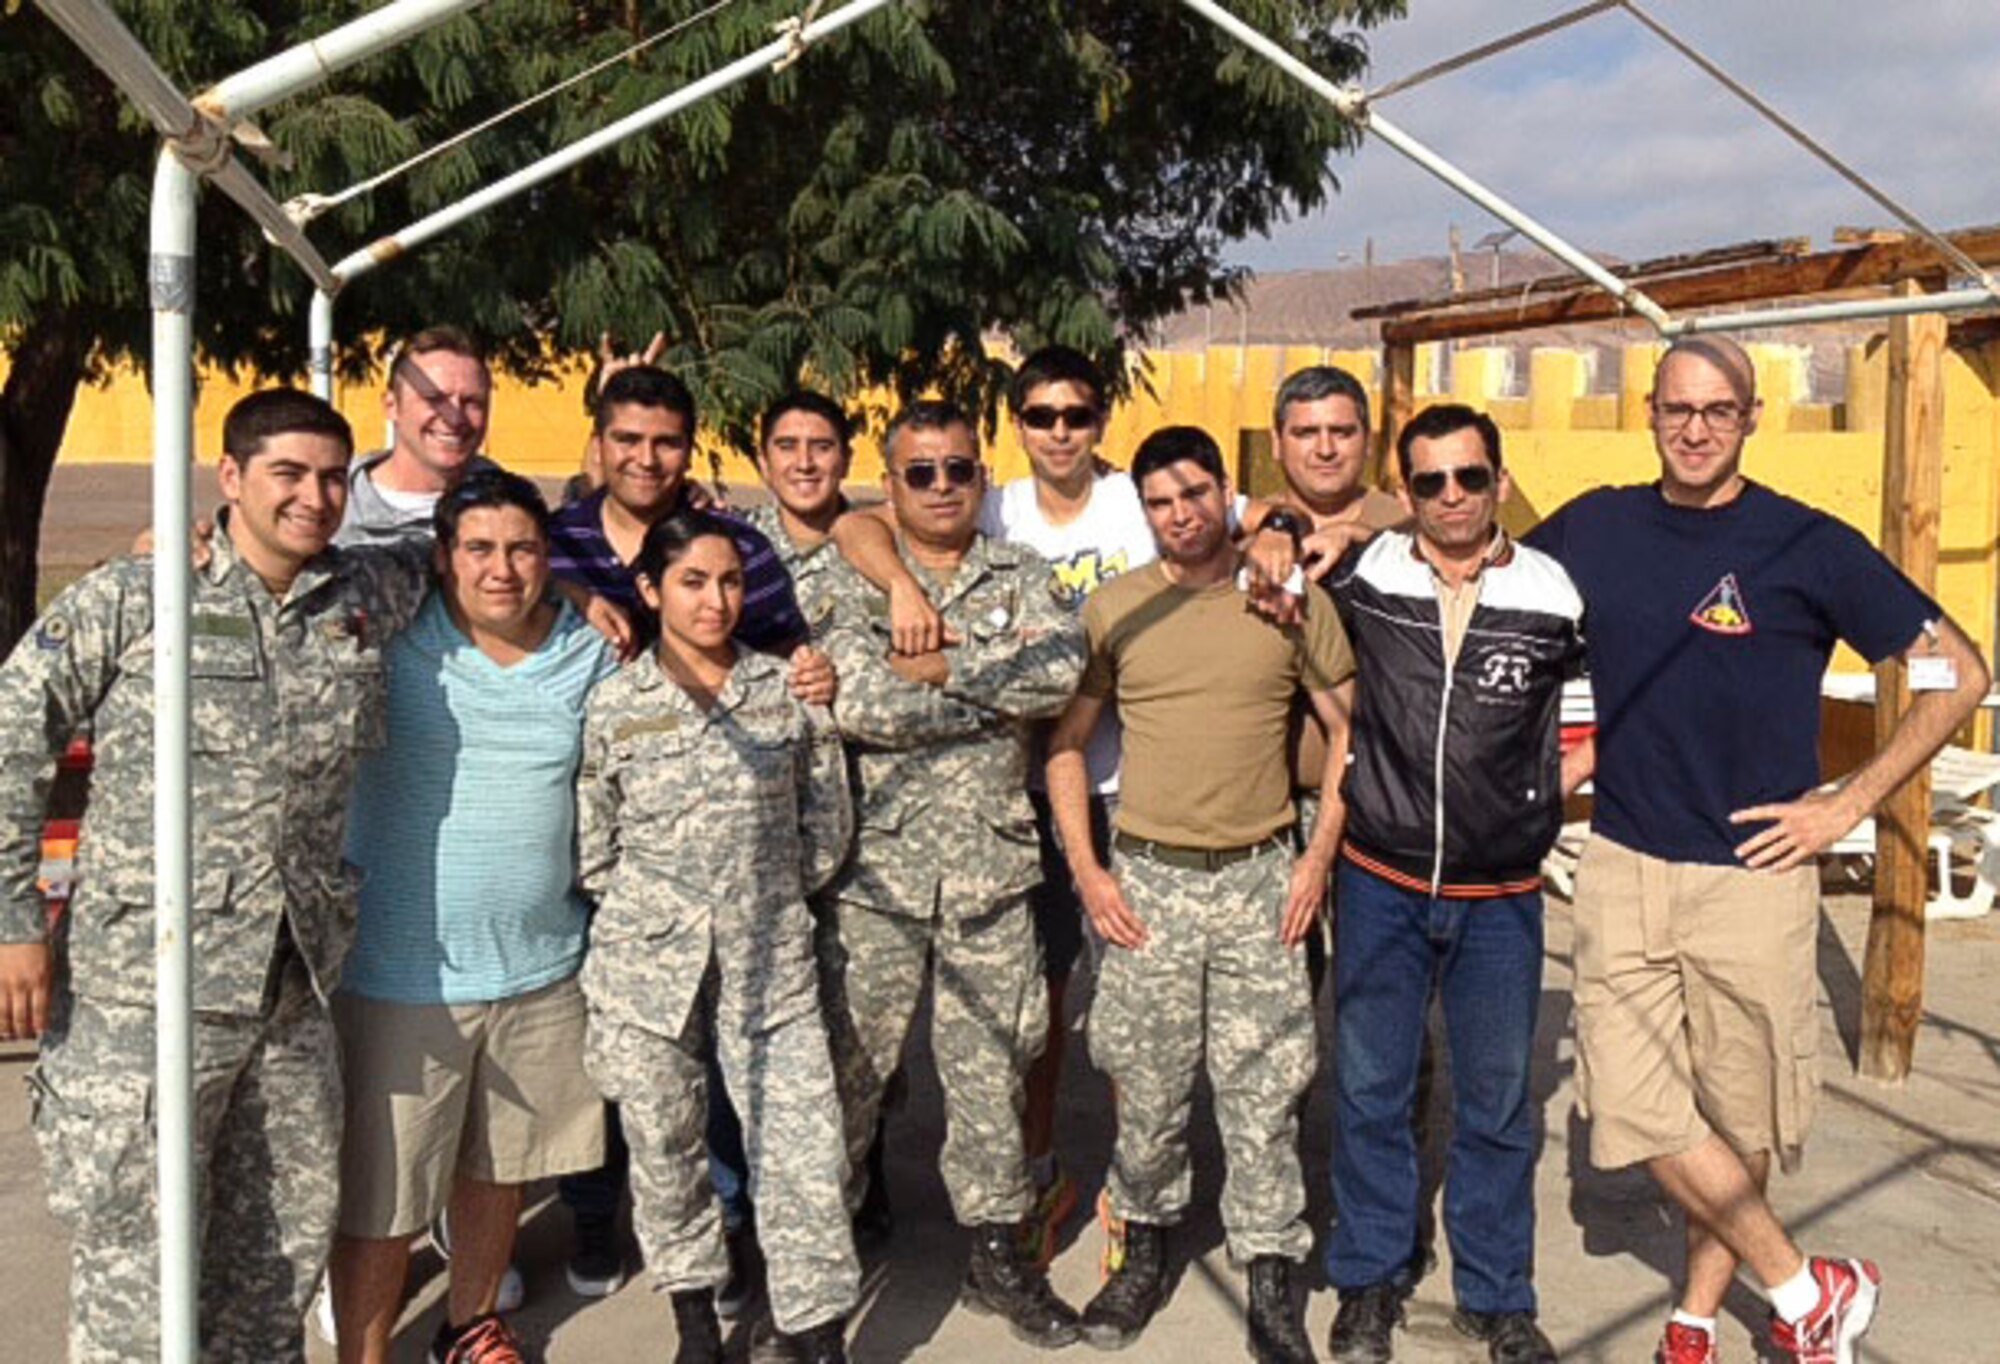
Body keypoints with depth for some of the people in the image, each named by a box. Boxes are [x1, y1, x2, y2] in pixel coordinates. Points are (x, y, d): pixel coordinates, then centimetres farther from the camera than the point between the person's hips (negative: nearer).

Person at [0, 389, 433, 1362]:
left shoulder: (366, 602, 5)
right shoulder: (129, 600, -6)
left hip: (295, 993, 5)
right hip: (142, 994, -4)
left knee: (279, 1253, 17)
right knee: (132, 1267, 4)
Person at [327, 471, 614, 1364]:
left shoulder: (592, 653, 3)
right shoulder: (391, 640, -9)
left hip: (542, 968, 4)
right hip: (401, 977, -4)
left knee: (497, 1166, 22)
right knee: (381, 1195, 4)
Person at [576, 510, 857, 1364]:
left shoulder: (787, 691, 1)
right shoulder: (613, 707, -2)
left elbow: (826, 826, 8)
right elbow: (590, 852, 0)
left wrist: (768, 898, 9)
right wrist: (660, 905, 3)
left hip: (771, 960, 1)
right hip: (648, 963, 0)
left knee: (804, 1151, -1)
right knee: (664, 1148, 12)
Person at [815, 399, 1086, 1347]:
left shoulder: (1022, 577, 8)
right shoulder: (855, 583, 0)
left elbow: (1063, 667, -12)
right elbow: (857, 704, -17)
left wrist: (942, 668, -14)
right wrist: (999, 693, -11)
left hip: (991, 865, 2)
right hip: (877, 865, -2)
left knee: (991, 1063, 12)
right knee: (849, 1062, 7)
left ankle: (997, 1250, 27)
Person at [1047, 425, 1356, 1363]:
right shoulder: (1112, 608, 2)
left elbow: (1351, 733, 6)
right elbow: (1064, 743, 8)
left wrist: (1318, 857, -2)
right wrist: (1086, 872, 1)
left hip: (1260, 879, -1)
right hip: (1145, 879, 1)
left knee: (1263, 1092, 4)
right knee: (1145, 1089, 9)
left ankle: (1272, 1280, 18)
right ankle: (1143, 1244, 31)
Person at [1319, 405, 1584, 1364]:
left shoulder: (1556, 597, -4)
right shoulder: (1360, 580, -4)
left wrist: (1555, 784, 2)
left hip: (1501, 897, 0)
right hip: (1380, 884, 0)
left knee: (1497, 1104, 11)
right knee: (1371, 1092, 10)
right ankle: (1370, 1280, 28)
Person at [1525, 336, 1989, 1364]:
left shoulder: (1807, 545, -6)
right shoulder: (1597, 529, 3)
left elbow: (1957, 673, -2)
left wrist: (1847, 805, -7)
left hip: (1752, 875, -2)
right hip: (1622, 867, 3)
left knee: (1740, 1119, 10)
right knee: (1638, 1107, -1)